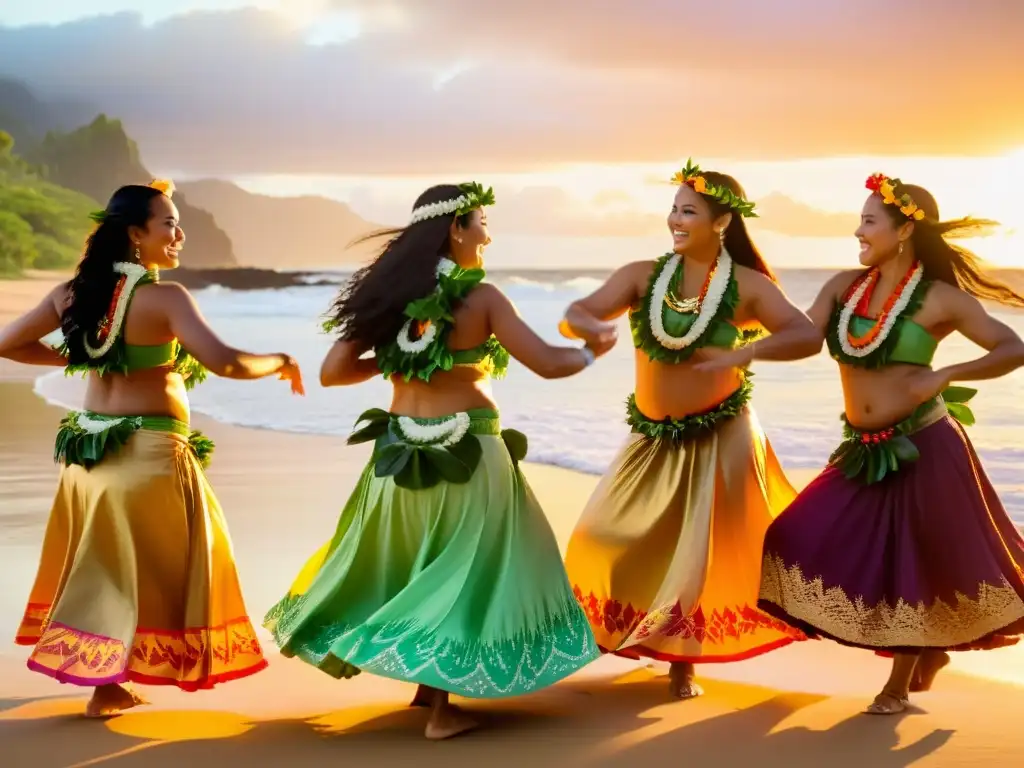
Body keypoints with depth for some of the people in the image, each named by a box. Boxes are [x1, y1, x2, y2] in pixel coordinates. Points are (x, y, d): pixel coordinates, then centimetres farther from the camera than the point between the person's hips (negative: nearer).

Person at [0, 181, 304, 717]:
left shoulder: (74, 292, 4)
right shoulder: (165, 298, -15)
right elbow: (223, 362, -26)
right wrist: (279, 363, -9)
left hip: (88, 445, 6)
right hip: (149, 451, -6)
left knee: (96, 561, 21)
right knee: (146, 564, 8)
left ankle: (92, 671, 29)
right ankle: (106, 685, 13)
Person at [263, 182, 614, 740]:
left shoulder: (387, 294, 1)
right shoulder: (481, 297, -10)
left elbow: (332, 373, 0)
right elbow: (549, 364, -12)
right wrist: (593, 350, 7)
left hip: (402, 453, 5)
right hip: (468, 454, -4)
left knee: (410, 567, 22)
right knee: (464, 572, 8)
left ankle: (424, 680, 29)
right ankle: (441, 708, 11)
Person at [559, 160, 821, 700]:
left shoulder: (747, 286, -9)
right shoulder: (642, 276, -3)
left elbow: (808, 337, -18)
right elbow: (574, 316, -10)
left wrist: (747, 352, -36)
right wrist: (588, 324, -36)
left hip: (719, 437, -3)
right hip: (651, 438, 3)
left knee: (707, 552, 0)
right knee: (608, 541, 5)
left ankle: (682, 660, 18)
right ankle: (640, 633, 31)